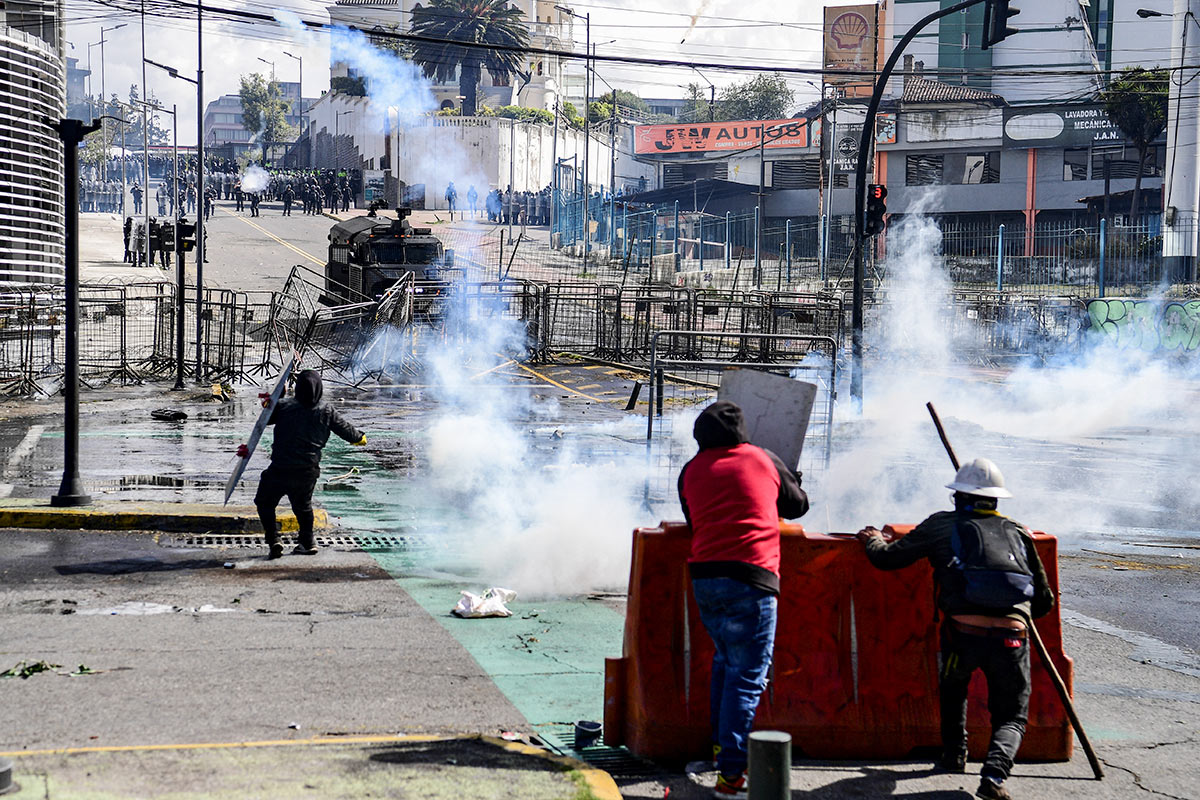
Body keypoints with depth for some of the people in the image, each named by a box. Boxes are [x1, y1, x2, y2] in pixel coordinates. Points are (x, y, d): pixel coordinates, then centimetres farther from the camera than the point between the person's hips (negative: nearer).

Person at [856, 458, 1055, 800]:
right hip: (1012, 638, 0)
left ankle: (954, 754, 37)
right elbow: (1044, 601, 25)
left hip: (964, 633, 0)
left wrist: (873, 540, 40)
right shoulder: (1018, 532, 20)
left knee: (953, 685, 34)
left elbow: (887, 558, 18)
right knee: (1012, 717, 16)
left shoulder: (942, 525, 13)